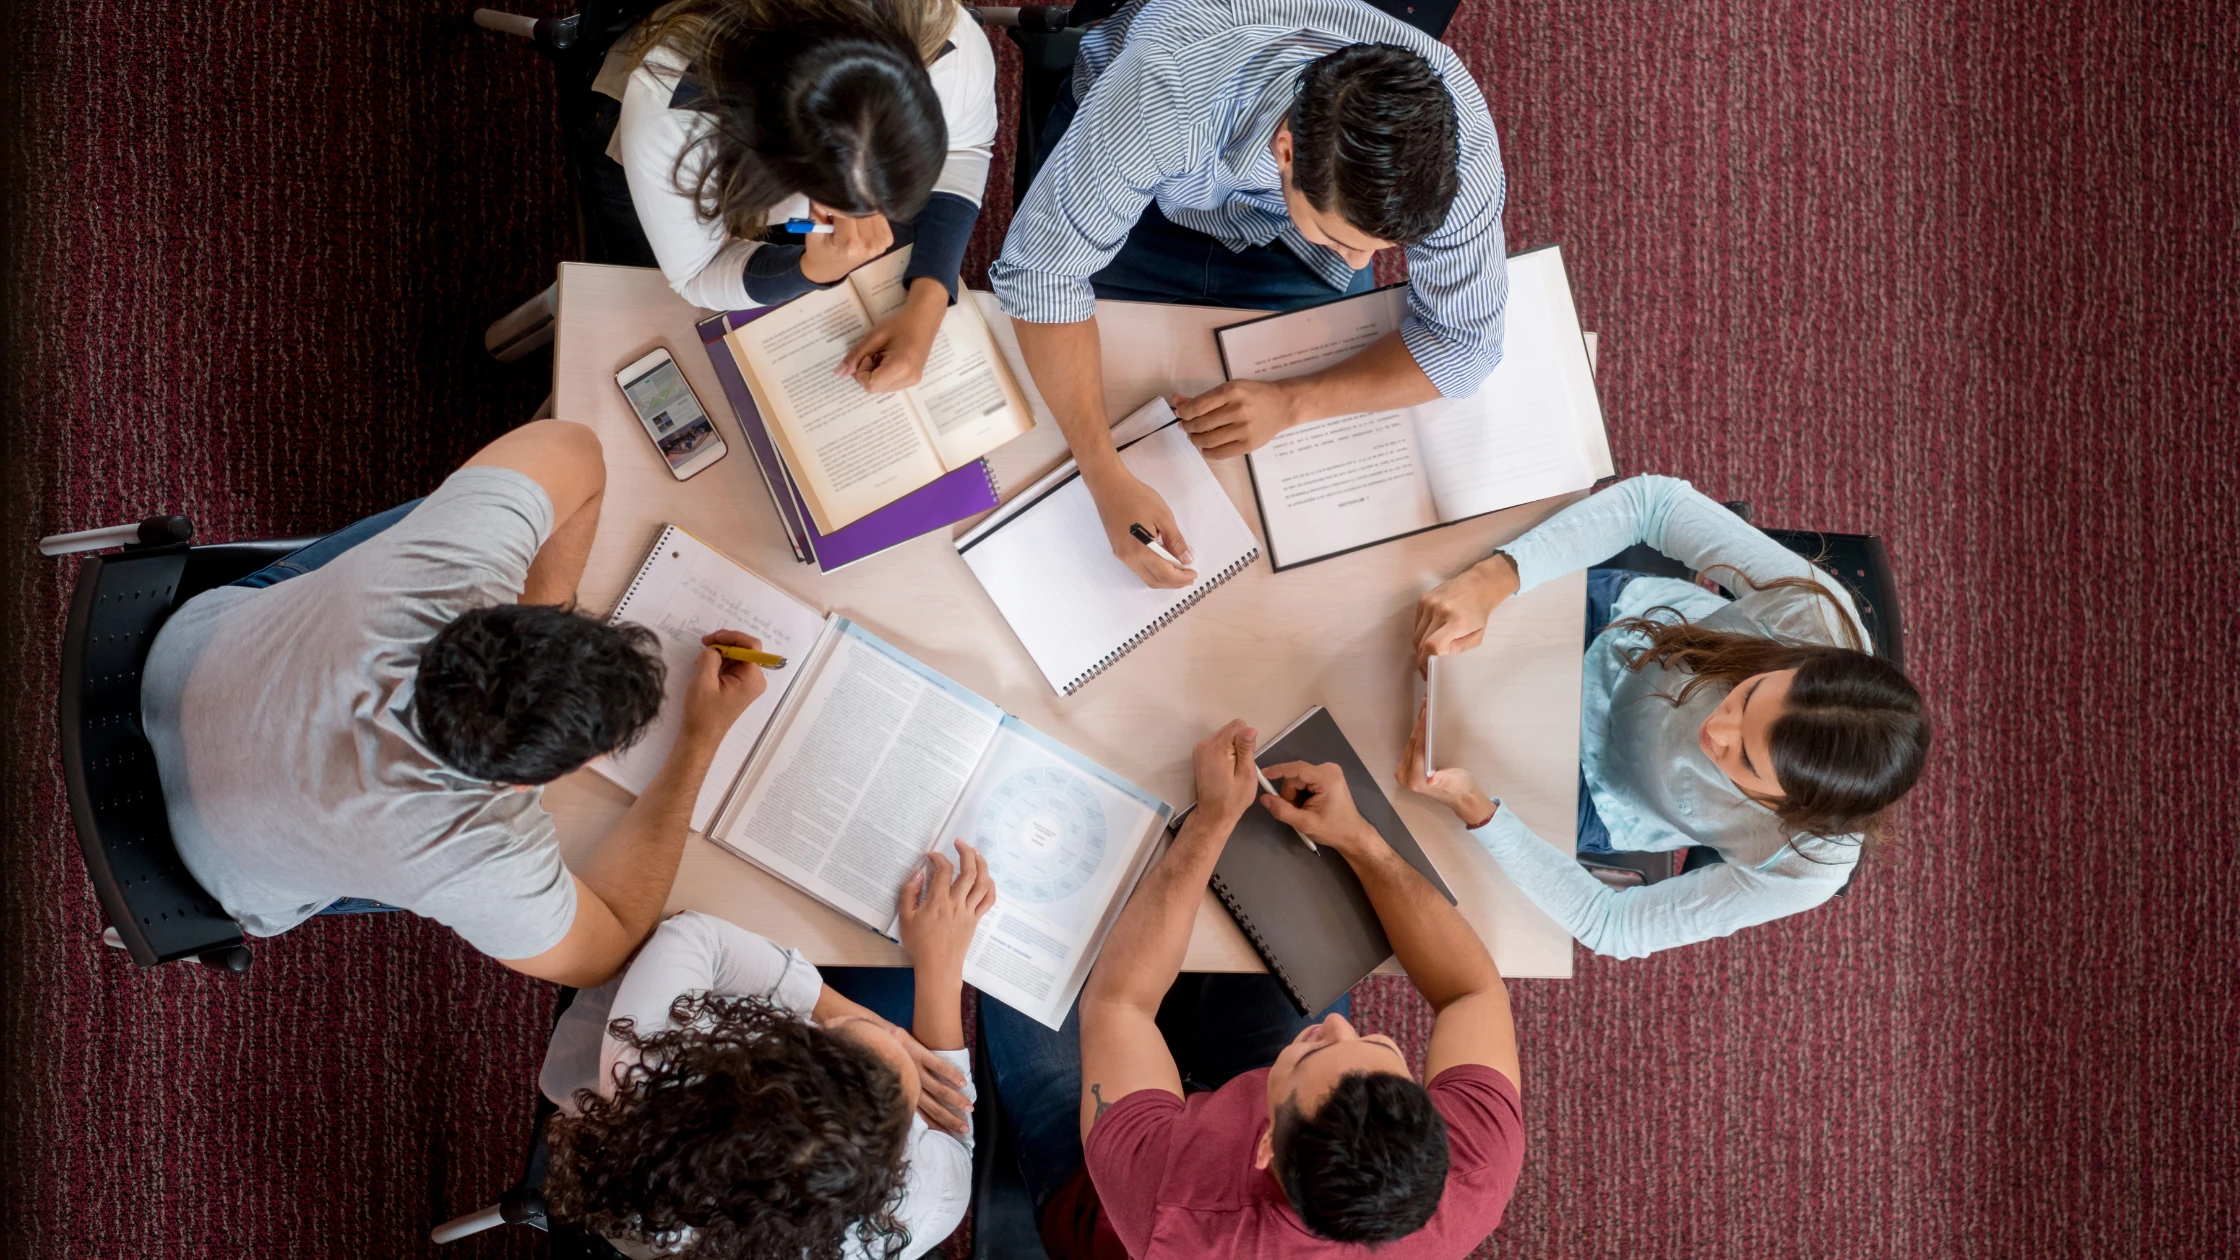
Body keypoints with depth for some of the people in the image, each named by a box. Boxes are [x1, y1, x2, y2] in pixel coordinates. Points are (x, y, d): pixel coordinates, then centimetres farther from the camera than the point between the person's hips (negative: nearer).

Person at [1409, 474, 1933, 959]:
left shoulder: (1802, 871, -40)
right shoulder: (1815, 608, -41)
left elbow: (1610, 926, -29)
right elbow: (1655, 501, -34)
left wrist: (1475, 810, -43)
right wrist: (1494, 578, -48)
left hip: (1600, 797, -1)